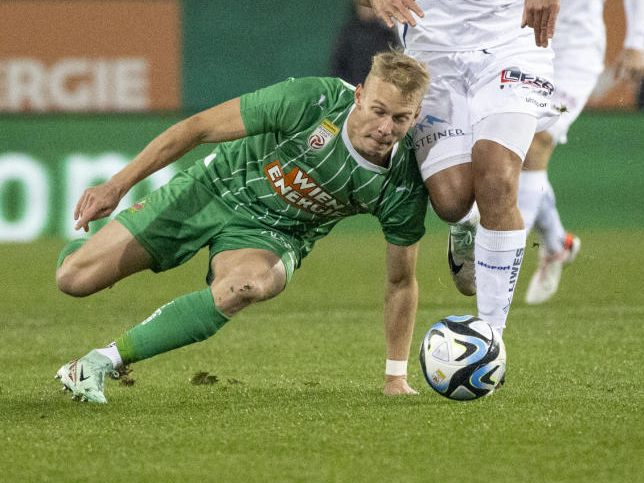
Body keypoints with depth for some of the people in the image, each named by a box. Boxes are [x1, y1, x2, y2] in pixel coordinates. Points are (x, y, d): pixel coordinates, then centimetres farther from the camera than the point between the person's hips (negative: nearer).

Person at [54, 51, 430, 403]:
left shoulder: (403, 186, -20)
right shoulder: (312, 100, -28)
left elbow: (402, 281, -4)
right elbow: (197, 128, -17)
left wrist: (396, 378, -1)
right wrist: (117, 186, -16)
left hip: (273, 235, 1)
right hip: (216, 190, 0)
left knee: (249, 284, -39)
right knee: (74, 279, -8)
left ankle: (106, 360, -28)